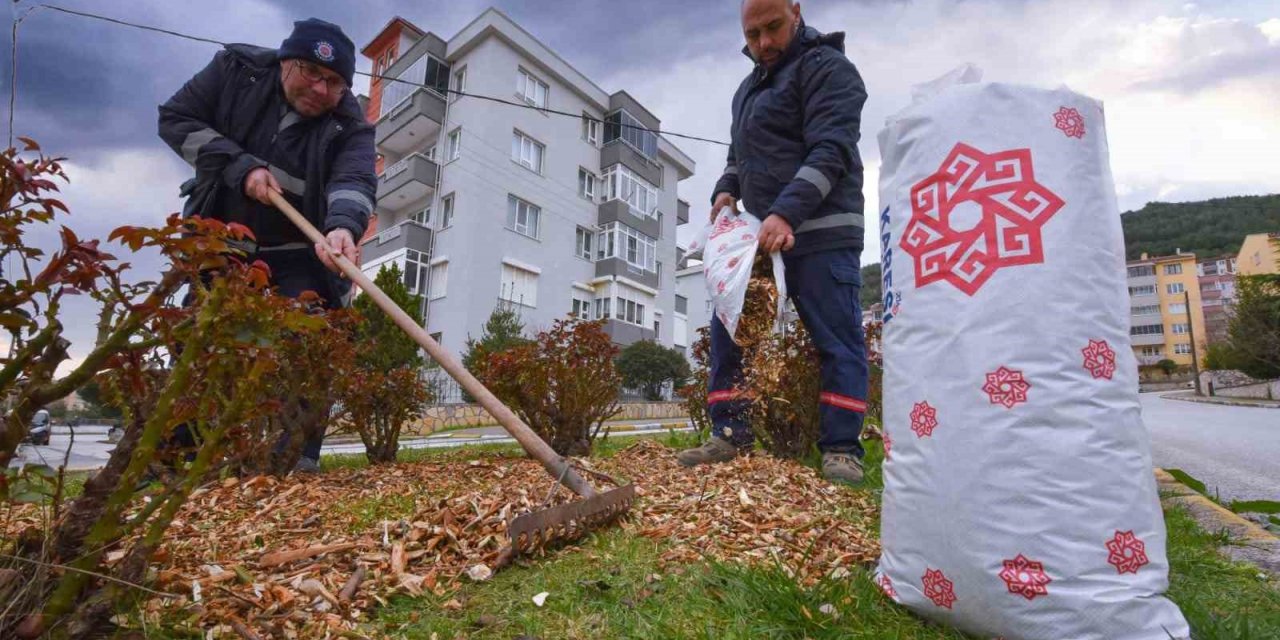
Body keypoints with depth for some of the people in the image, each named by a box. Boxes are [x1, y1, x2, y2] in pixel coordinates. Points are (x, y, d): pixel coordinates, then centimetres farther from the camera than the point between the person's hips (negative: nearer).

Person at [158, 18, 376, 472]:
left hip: (301, 255, -2)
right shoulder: (237, 69, -6)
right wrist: (239, 166, -20)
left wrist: (343, 225, -54)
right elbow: (175, 118, -4)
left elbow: (354, 180, -32)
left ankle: (299, 457, -7)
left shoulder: (349, 126, -14)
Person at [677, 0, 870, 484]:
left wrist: (786, 213, -27)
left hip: (821, 231, -7)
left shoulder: (825, 67, -2)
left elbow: (830, 151, -15)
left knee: (836, 340, -4)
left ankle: (842, 449, 4)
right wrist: (726, 190, 7)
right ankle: (731, 435, 11)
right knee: (727, 328, 3)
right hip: (763, 232, 8)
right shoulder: (749, 88, 24)